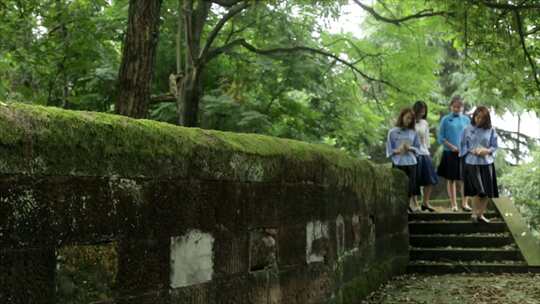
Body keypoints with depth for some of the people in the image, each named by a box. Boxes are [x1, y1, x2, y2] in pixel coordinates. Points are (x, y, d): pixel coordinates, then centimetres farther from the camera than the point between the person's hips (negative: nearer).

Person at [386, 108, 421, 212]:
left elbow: (417, 147, 12)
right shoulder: (393, 132, 2)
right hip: (398, 163, -3)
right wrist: (397, 151, -16)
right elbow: (389, 149, 3)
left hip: (411, 162, 3)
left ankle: (408, 204, 11)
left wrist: (410, 148, -8)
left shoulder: (413, 133, 11)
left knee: (411, 185, 1)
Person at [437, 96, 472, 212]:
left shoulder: (466, 119, 6)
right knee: (451, 179, 4)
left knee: (464, 178, -4)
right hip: (450, 153, -1)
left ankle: (465, 203, 4)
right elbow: (440, 138, -1)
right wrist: (452, 147, -11)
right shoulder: (445, 120, 0)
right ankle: (453, 204, 12)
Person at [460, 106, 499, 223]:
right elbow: (463, 145, 6)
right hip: (472, 163, -2)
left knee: (487, 192, 5)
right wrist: (471, 151, -12)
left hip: (487, 163, 2)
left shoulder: (491, 130, 2)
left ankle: (480, 214, 20)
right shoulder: (468, 129, 1)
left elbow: (495, 146, 5)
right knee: (478, 190, -12)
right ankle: (474, 213, 5)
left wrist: (487, 151, -15)